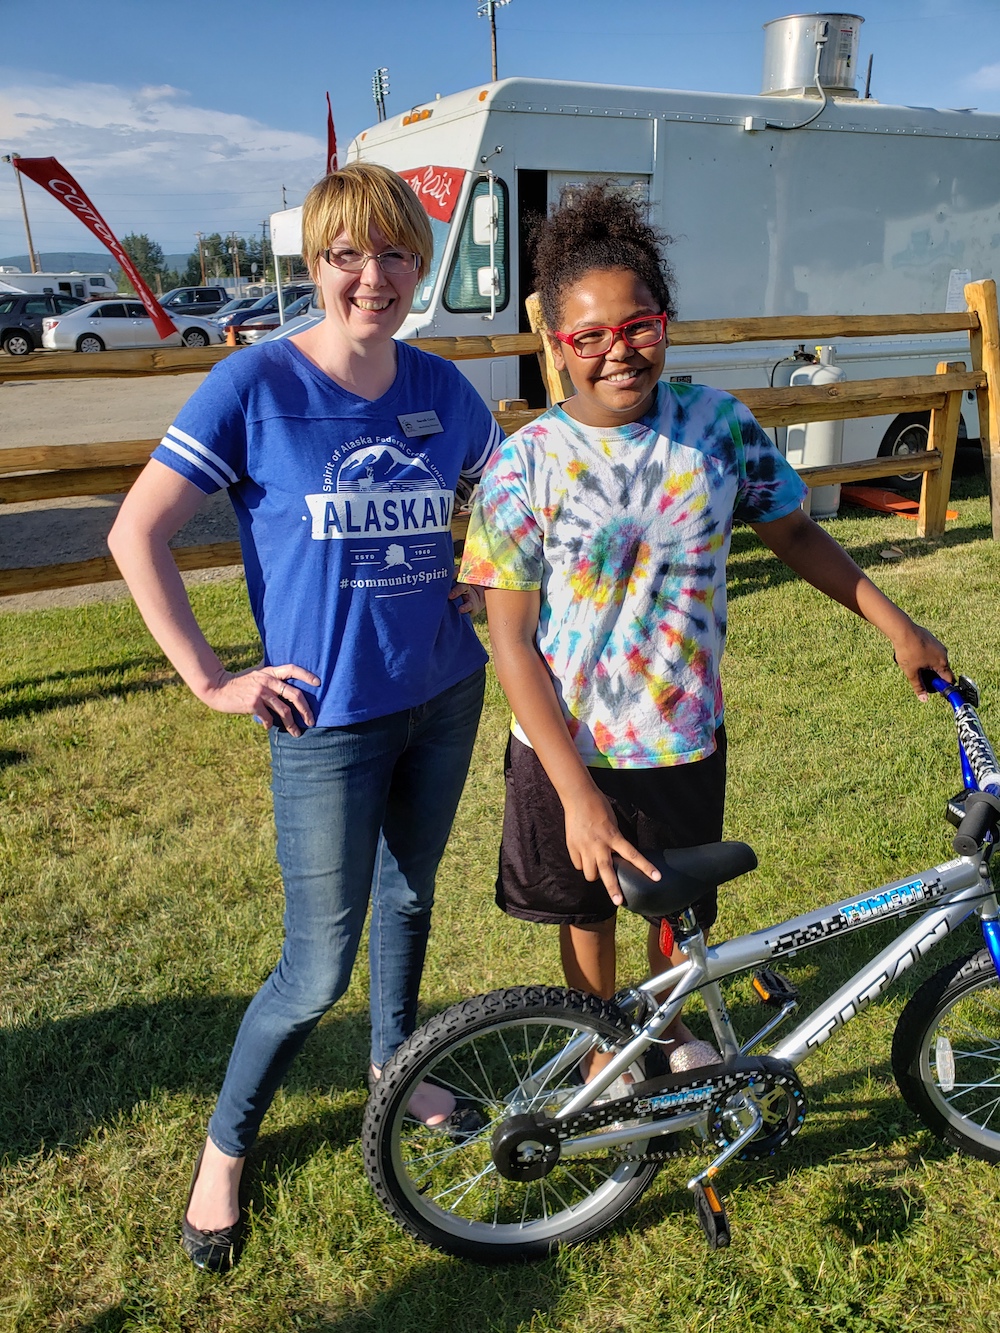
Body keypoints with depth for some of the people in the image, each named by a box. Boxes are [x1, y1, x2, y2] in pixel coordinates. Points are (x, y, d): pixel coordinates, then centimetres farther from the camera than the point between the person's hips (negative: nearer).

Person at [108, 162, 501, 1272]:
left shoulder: (441, 388, 1)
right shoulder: (256, 383, -12)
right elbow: (135, 535, -11)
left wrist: (490, 581, 4)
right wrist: (212, 680, -12)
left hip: (444, 697, 5)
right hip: (327, 719, -4)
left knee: (409, 895, 23)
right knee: (317, 972, 2)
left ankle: (392, 1058, 50)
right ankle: (225, 1146, 30)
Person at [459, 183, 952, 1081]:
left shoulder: (720, 425, -8)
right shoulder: (526, 460, -16)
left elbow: (794, 532, 8)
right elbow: (512, 642, -16)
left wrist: (895, 624, 4)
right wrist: (577, 794, -19)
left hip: (684, 743, 2)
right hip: (567, 748, -2)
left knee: (680, 907, 21)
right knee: (590, 907, 19)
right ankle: (602, 1039, 49)